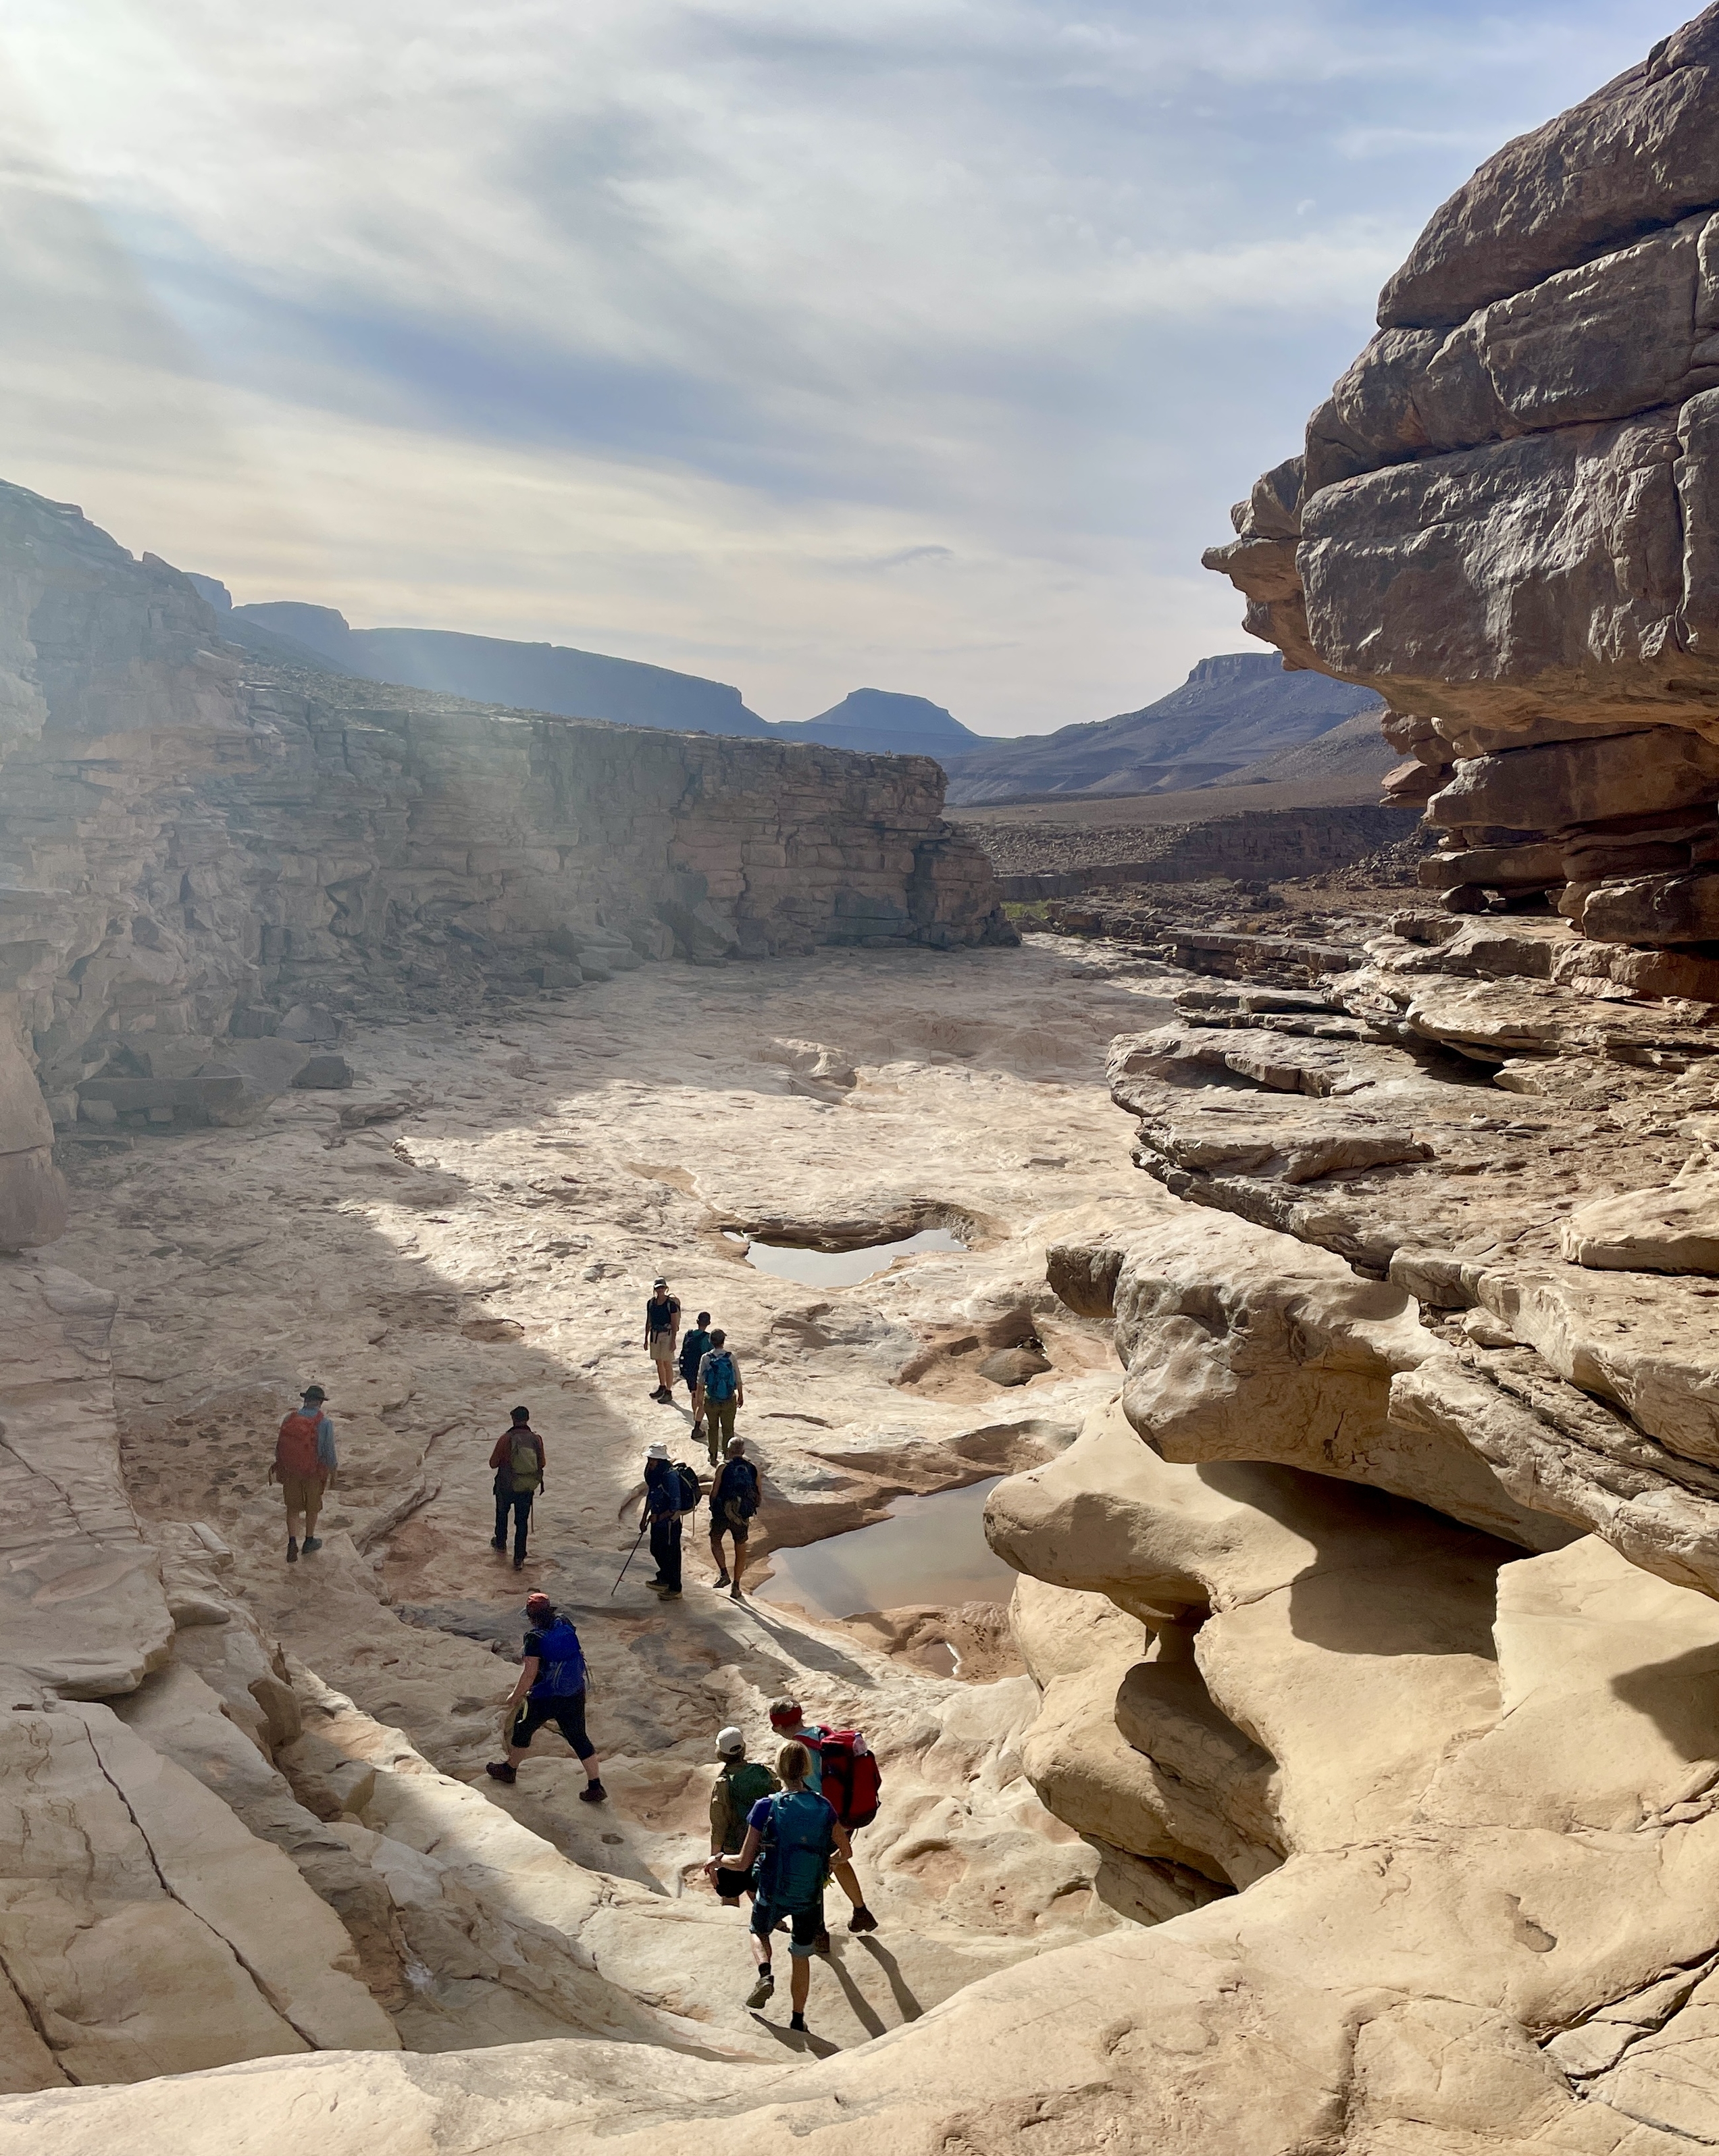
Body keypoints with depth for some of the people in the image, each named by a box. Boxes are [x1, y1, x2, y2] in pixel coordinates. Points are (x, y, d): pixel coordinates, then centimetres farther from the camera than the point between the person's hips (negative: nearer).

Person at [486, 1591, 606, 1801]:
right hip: (576, 1695, 5)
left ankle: (510, 1769, 43)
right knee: (579, 1738, 14)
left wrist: (516, 1695, -6)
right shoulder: (566, 1625, -3)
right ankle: (596, 1786, 15)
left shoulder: (535, 1638, -20)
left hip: (545, 1699, -5)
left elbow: (530, 1673, -20)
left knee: (523, 1729, 22)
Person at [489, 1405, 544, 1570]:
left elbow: (493, 1463, -11)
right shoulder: (536, 1439, -12)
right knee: (522, 1522, 14)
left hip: (506, 1487, -1)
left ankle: (500, 1543, 48)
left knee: (502, 1513, 27)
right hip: (527, 1489, 1)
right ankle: (519, 1559, 14)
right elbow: (541, 1464, 0)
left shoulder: (505, 1439, -20)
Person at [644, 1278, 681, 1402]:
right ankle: (662, 1387, 30)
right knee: (659, 1363, 14)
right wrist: (646, 1339, 13)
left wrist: (673, 1341, -14)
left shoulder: (671, 1303, -11)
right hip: (654, 1334, 6)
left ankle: (669, 1392, 3)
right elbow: (648, 1322, 13)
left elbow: (674, 1324, -10)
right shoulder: (651, 1303, 5)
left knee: (667, 1364, -3)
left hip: (667, 1335, -6)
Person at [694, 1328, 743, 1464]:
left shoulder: (706, 1358, -12)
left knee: (713, 1429, 17)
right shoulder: (731, 1357, -12)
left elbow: (701, 1381, -6)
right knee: (728, 1429, 14)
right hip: (729, 1400, -1)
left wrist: (698, 1398, 7)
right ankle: (728, 1457, 20)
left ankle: (713, 1458, 25)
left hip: (711, 1400, 1)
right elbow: (738, 1380, -5)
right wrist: (741, 1396, 10)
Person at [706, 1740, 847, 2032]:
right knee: (801, 1957, 24)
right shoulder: (824, 1808, -11)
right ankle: (797, 2021, 32)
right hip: (811, 1896, 2)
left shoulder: (766, 1808, -19)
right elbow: (844, 1851, 4)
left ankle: (765, 1974, 5)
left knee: (758, 1932, 30)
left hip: (773, 1894, -2)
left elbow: (743, 1863, -16)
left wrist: (718, 1860, 3)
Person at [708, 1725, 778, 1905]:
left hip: (735, 1851, -4)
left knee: (729, 1899, 11)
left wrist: (714, 1858, -5)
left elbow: (719, 1826, -16)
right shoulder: (763, 1770, -6)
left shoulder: (723, 1783, -19)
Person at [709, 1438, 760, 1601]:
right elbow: (758, 1497, 7)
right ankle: (736, 1586, 17)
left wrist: (713, 1510, 10)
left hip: (723, 1512, -2)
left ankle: (724, 1574, 2)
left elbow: (714, 1492, -6)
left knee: (715, 1540, 20)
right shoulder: (753, 1469, 4)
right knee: (740, 1550, 15)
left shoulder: (724, 1467, -6)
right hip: (742, 1515, 2)